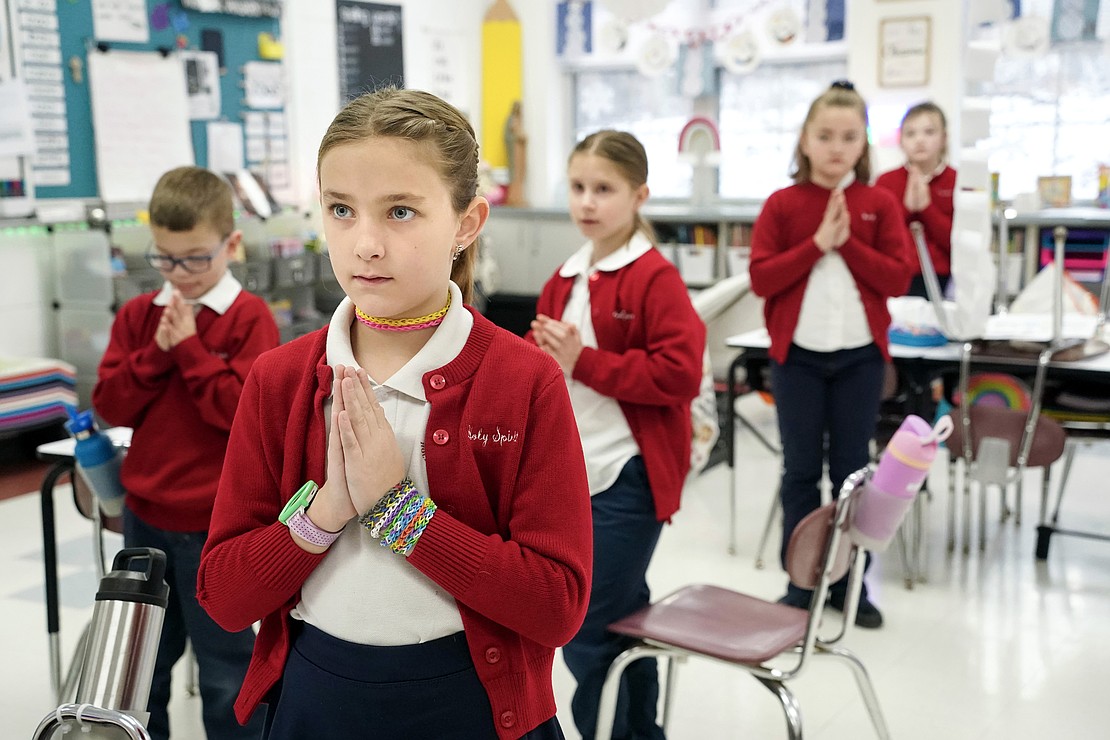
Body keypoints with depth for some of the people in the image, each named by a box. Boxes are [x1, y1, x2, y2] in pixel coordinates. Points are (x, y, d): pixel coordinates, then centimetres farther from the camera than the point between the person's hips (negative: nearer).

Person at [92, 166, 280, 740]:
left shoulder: (250, 318, -10)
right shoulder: (138, 315, 5)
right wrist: (157, 352, -13)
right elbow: (110, 406, 0)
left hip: (216, 523, -5)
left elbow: (244, 410, -19)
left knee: (225, 668, 8)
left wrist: (189, 347, -18)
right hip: (144, 515, 5)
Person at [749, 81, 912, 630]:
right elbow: (760, 279, -9)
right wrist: (817, 243, -17)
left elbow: (898, 279, -5)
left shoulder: (879, 204, 2)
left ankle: (850, 582, 20)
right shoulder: (782, 205, -1)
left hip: (860, 354, 1)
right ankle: (801, 581, 18)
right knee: (801, 468, 7)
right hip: (797, 353, -1)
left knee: (853, 468, 9)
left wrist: (847, 242, -15)